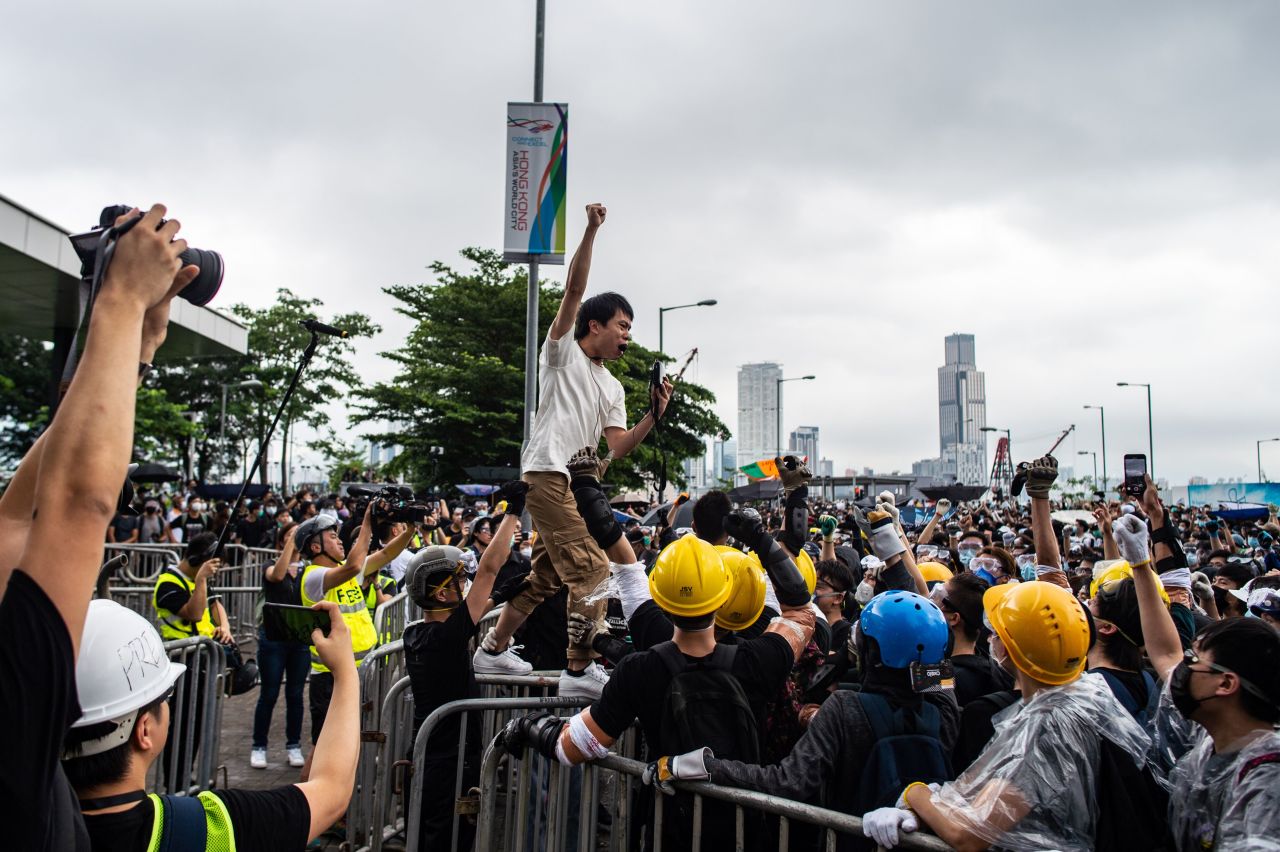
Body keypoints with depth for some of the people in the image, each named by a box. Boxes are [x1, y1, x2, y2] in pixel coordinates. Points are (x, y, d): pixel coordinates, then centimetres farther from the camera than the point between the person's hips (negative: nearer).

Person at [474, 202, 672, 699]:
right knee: (591, 570, -14)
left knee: (545, 577, 15)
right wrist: (591, 230, -16)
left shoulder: (611, 388, 22)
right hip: (548, 473, -9)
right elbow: (574, 289, -10)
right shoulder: (563, 351, 3)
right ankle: (579, 670, -9)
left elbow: (618, 449, 12)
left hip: (576, 484, 9)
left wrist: (653, 416, -1)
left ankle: (493, 650, 27)